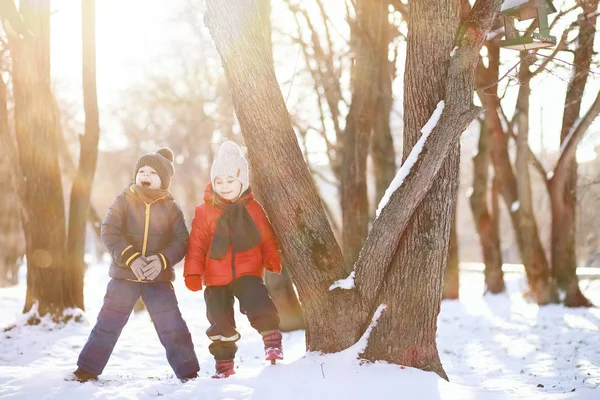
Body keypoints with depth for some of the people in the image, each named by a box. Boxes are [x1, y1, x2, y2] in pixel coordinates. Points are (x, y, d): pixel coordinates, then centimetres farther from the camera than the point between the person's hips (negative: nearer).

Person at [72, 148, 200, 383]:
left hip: (159, 277, 0)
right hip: (124, 274, 0)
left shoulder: (170, 207, 3)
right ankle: (87, 370, 14)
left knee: (172, 327, -3)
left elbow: (181, 240, -3)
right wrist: (131, 258, -21)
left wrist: (162, 260, -21)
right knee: (108, 324, 3)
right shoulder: (124, 200, 0)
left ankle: (188, 372, 7)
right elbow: (109, 233, -9)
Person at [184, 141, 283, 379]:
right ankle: (224, 363, 21)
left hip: (248, 272, -1)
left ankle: (272, 340, -9)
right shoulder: (204, 211, -1)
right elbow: (197, 245, -1)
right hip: (216, 277, 1)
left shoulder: (251, 207, 2)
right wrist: (193, 273, -8)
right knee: (220, 322, 8)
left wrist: (272, 259, -11)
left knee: (260, 306, -25)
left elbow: (267, 237, 3)